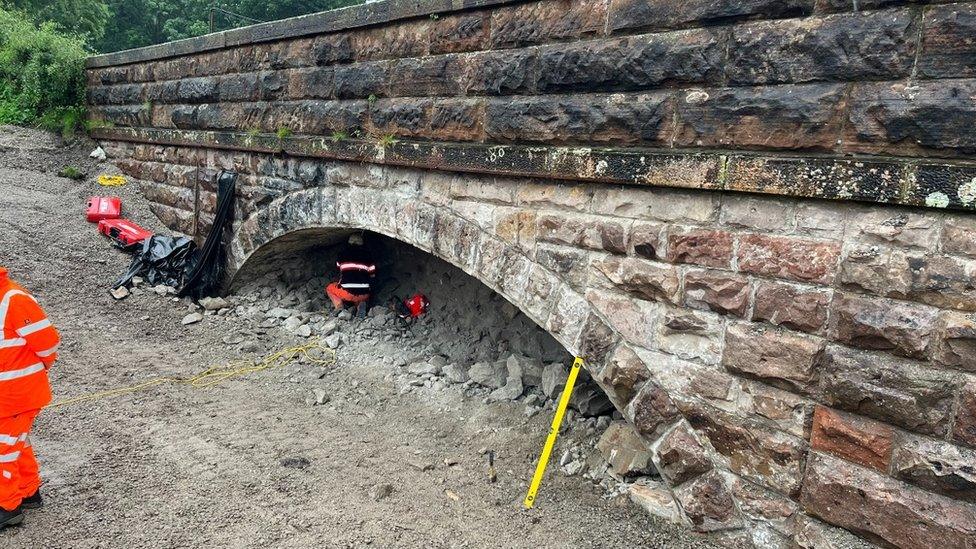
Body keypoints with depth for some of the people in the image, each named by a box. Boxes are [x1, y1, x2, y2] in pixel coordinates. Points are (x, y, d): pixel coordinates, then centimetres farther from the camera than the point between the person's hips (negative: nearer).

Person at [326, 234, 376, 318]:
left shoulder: (343, 253, 8)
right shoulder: (367, 254, 8)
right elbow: (372, 275, 11)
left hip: (347, 293, -1)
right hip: (364, 294, 1)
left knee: (330, 289, 29)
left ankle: (339, 306, 1)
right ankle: (360, 304, 1)